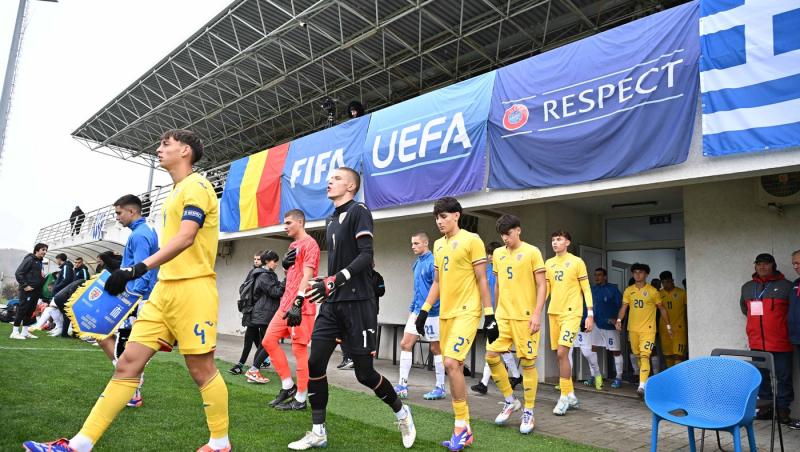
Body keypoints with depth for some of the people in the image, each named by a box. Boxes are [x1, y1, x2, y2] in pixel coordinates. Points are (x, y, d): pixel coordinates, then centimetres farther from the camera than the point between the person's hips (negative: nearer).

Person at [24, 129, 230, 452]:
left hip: (192, 289, -9)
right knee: (128, 364, 6)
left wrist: (140, 268, -29)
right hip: (164, 289, 9)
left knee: (201, 369, -1)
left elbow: (186, 237, -22)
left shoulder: (196, 185, -8)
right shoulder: (176, 192, 20)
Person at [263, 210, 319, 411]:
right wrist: (285, 264, 5)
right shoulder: (293, 245, 19)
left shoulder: (309, 243, -10)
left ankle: (301, 398, 8)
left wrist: (297, 303, -26)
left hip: (301, 307, -10)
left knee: (299, 350, -3)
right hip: (286, 304, 10)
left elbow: (307, 275, -19)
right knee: (268, 341, 8)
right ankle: (288, 386, 18)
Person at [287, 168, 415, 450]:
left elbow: (366, 256, -18)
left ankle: (402, 413, 27)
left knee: (364, 373, 0)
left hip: (357, 304, -7)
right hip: (332, 304, 7)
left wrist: (335, 280, -29)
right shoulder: (331, 220, 16)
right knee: (314, 364, 0)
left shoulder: (358, 211, -8)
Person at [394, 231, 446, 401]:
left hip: (431, 313, -8)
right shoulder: (417, 264, 13)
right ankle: (403, 386, 10)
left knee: (436, 349, 4)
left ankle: (440, 388, 16)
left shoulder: (432, 262, -13)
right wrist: (412, 307, 19)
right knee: (405, 344, 4)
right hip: (417, 311, 8)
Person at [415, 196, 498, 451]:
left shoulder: (472, 240, -6)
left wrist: (489, 315, -10)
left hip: (467, 312, -7)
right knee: (454, 367, 8)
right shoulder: (438, 245, 14)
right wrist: (424, 310, 13)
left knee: (451, 363, -18)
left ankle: (461, 427, -2)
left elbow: (482, 280, -7)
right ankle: (464, 429, 20)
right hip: (445, 313, 7)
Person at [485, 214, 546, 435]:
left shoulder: (532, 252, -5)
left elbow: (542, 285, -6)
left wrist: (537, 313, -14)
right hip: (503, 316, 5)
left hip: (525, 316, -5)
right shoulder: (498, 253, 11)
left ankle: (528, 412, 15)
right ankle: (510, 400, 17)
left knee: (527, 362, 1)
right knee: (491, 355, -2)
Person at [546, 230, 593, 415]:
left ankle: (565, 397, -4)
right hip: (553, 312, 5)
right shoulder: (548, 263, 11)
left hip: (571, 312, -5)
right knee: (560, 355, 9)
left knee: (562, 352, -15)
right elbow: (545, 288, 11)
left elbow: (586, 289, -1)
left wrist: (590, 314, -6)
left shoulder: (577, 262, -2)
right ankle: (571, 395, 22)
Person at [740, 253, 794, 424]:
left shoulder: (786, 286, -4)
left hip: (780, 343, -4)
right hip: (757, 343, 4)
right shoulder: (747, 287, 10)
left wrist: (779, 321, 1)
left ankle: (783, 408, 15)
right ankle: (766, 406, 20)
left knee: (783, 377, 3)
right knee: (761, 376, 10)